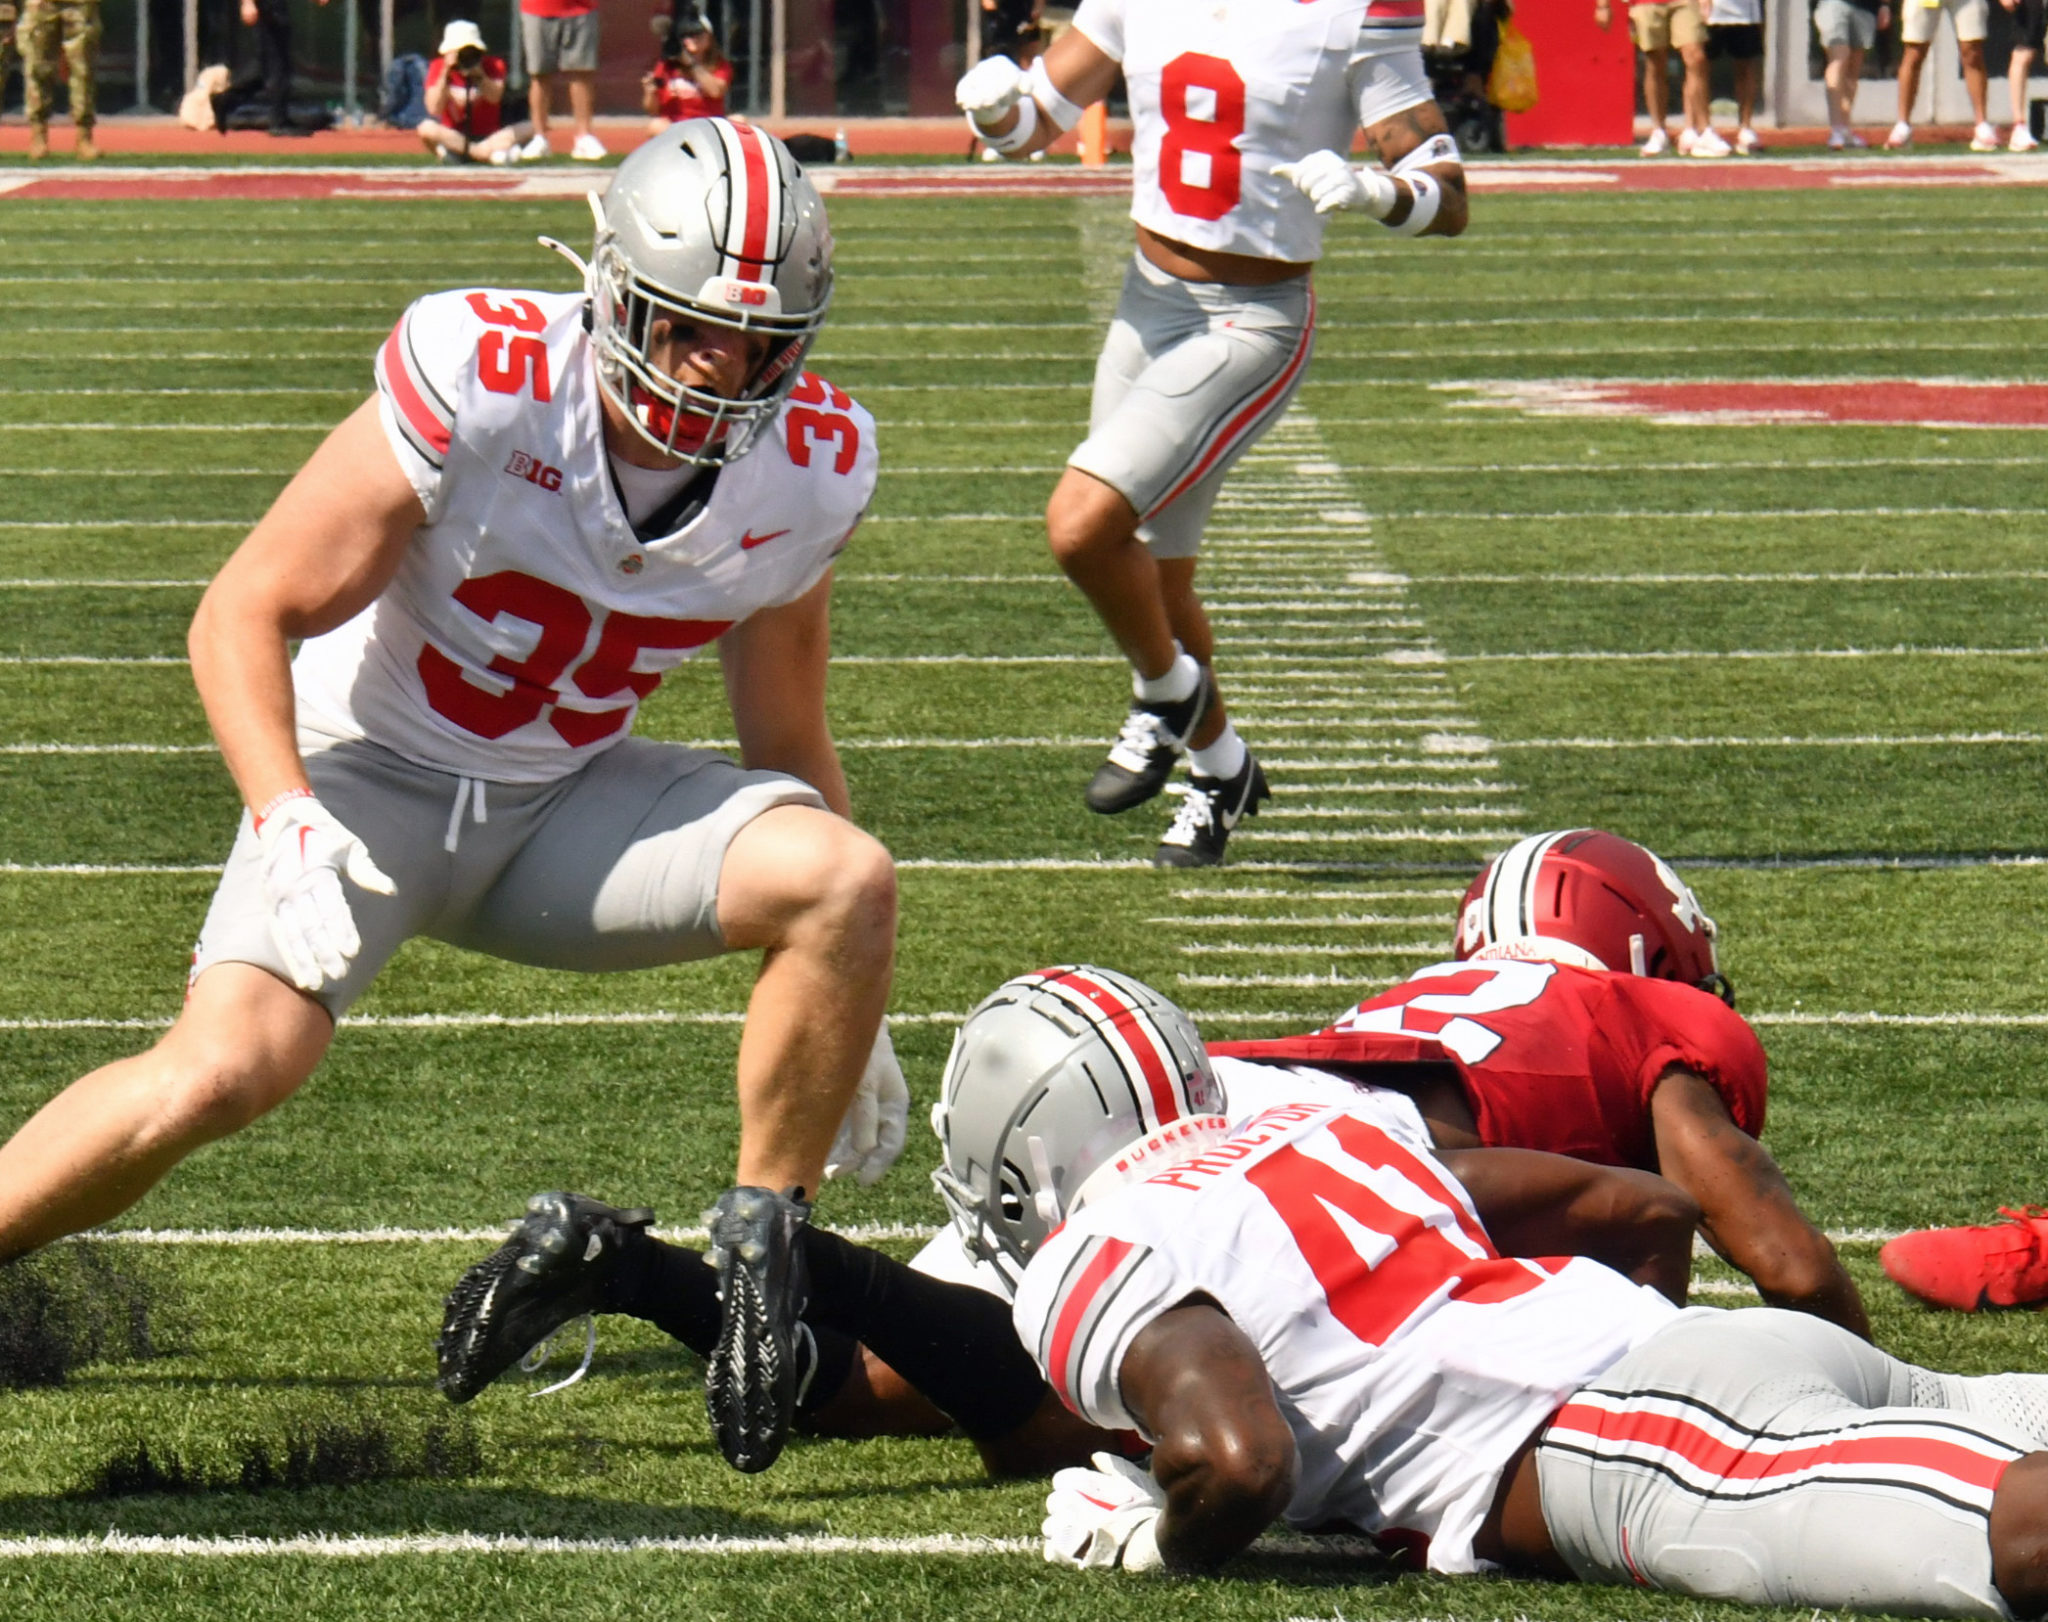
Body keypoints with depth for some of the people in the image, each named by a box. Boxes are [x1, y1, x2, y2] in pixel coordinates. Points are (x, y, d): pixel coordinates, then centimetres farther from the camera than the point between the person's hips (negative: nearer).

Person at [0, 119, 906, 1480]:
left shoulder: (804, 473, -9)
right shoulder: (485, 385, -25)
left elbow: (788, 743, 8)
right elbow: (245, 615, -20)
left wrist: (851, 1018, 11)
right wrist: (289, 830, -36)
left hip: (564, 804, 4)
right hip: (370, 773, -4)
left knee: (846, 881, -21)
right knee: (228, 1068, -29)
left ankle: (760, 1256, -7)